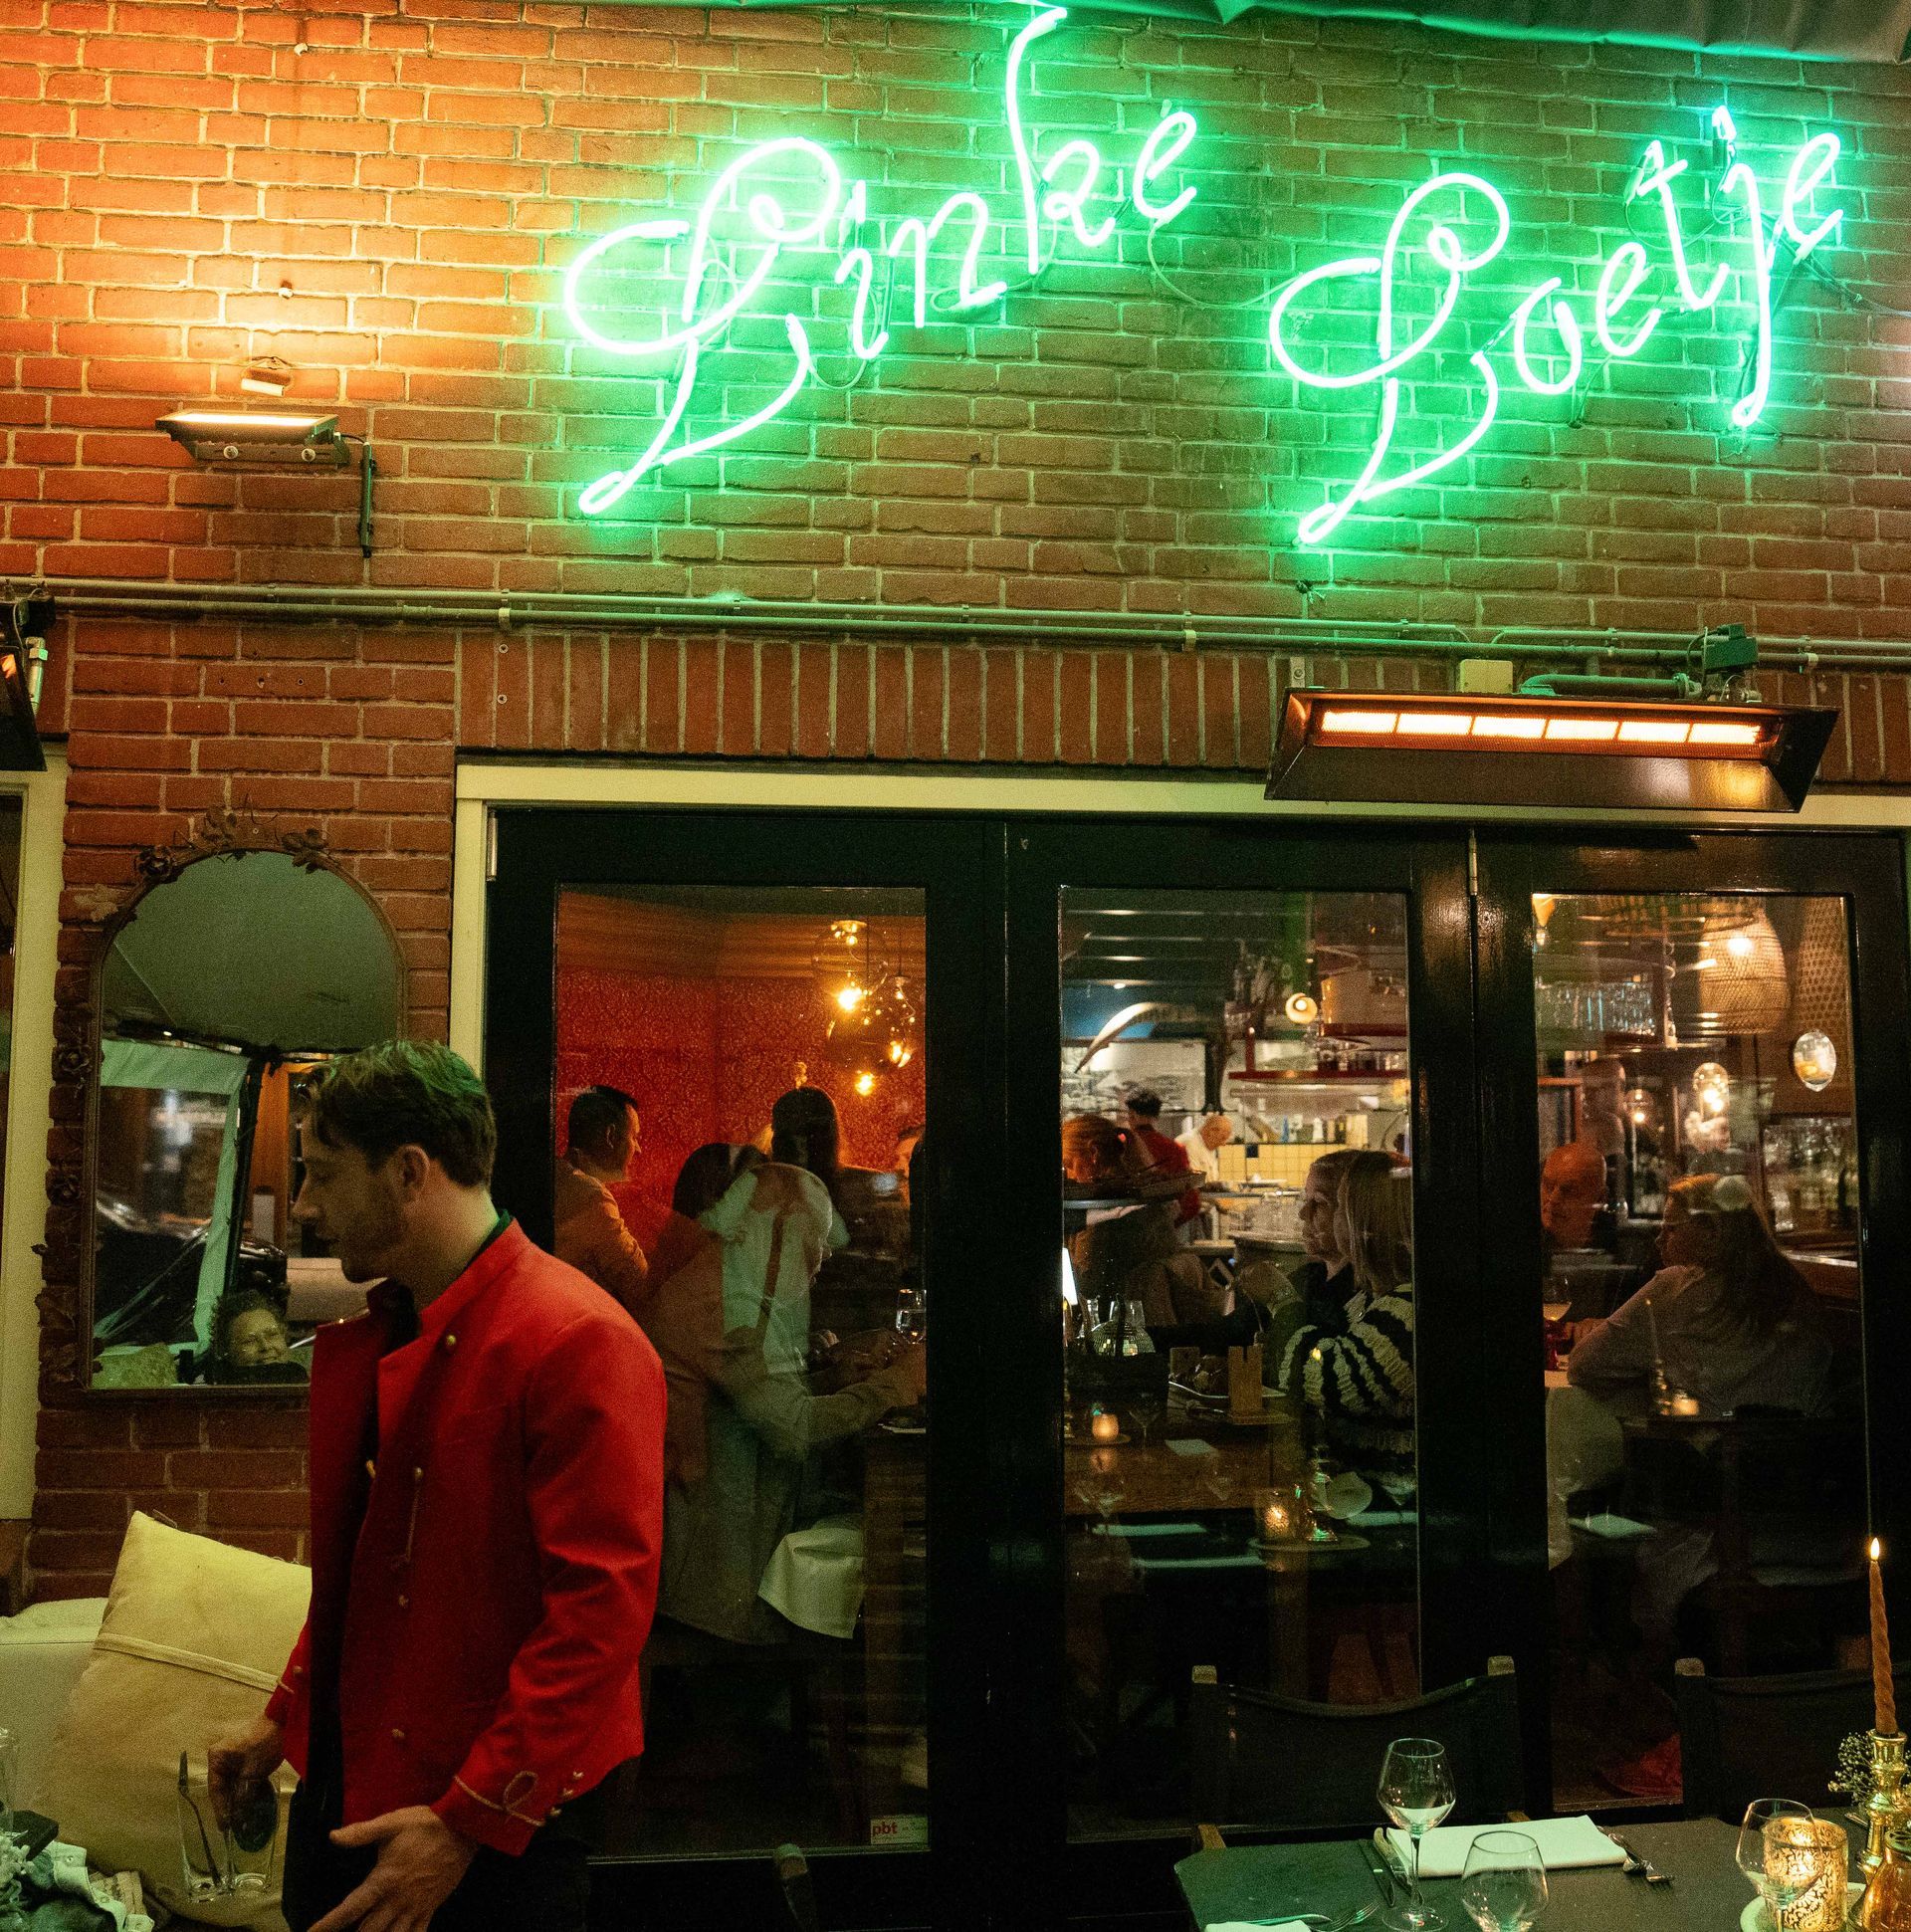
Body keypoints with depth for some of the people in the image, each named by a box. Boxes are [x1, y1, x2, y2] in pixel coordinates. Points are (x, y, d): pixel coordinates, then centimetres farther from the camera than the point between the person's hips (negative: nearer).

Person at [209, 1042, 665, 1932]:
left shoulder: (580, 1342, -22)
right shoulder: (368, 1337, 8)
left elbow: (601, 1614, -23)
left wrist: (470, 1824, -21)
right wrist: (285, 1719, 16)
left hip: (494, 1834, -7)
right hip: (342, 1789, 8)